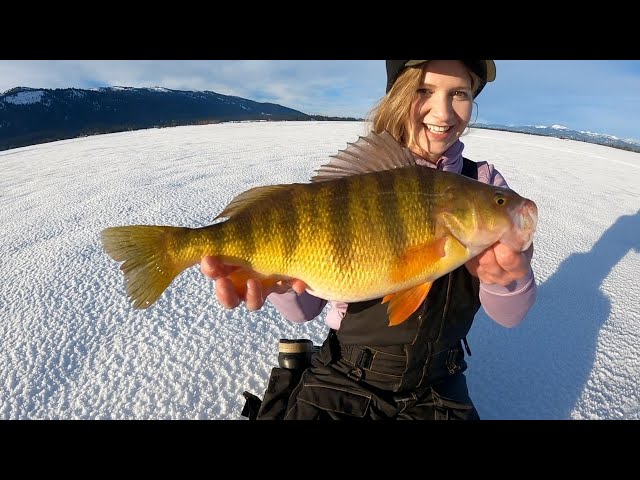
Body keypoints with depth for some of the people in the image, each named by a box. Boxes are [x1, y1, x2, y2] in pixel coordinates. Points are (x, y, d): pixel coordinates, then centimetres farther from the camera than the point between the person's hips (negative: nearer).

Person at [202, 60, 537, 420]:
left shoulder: (485, 181, -7)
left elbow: (510, 316, -11)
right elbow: (306, 307, -12)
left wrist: (509, 274, -34)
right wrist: (278, 276, -35)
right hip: (345, 380, -1)